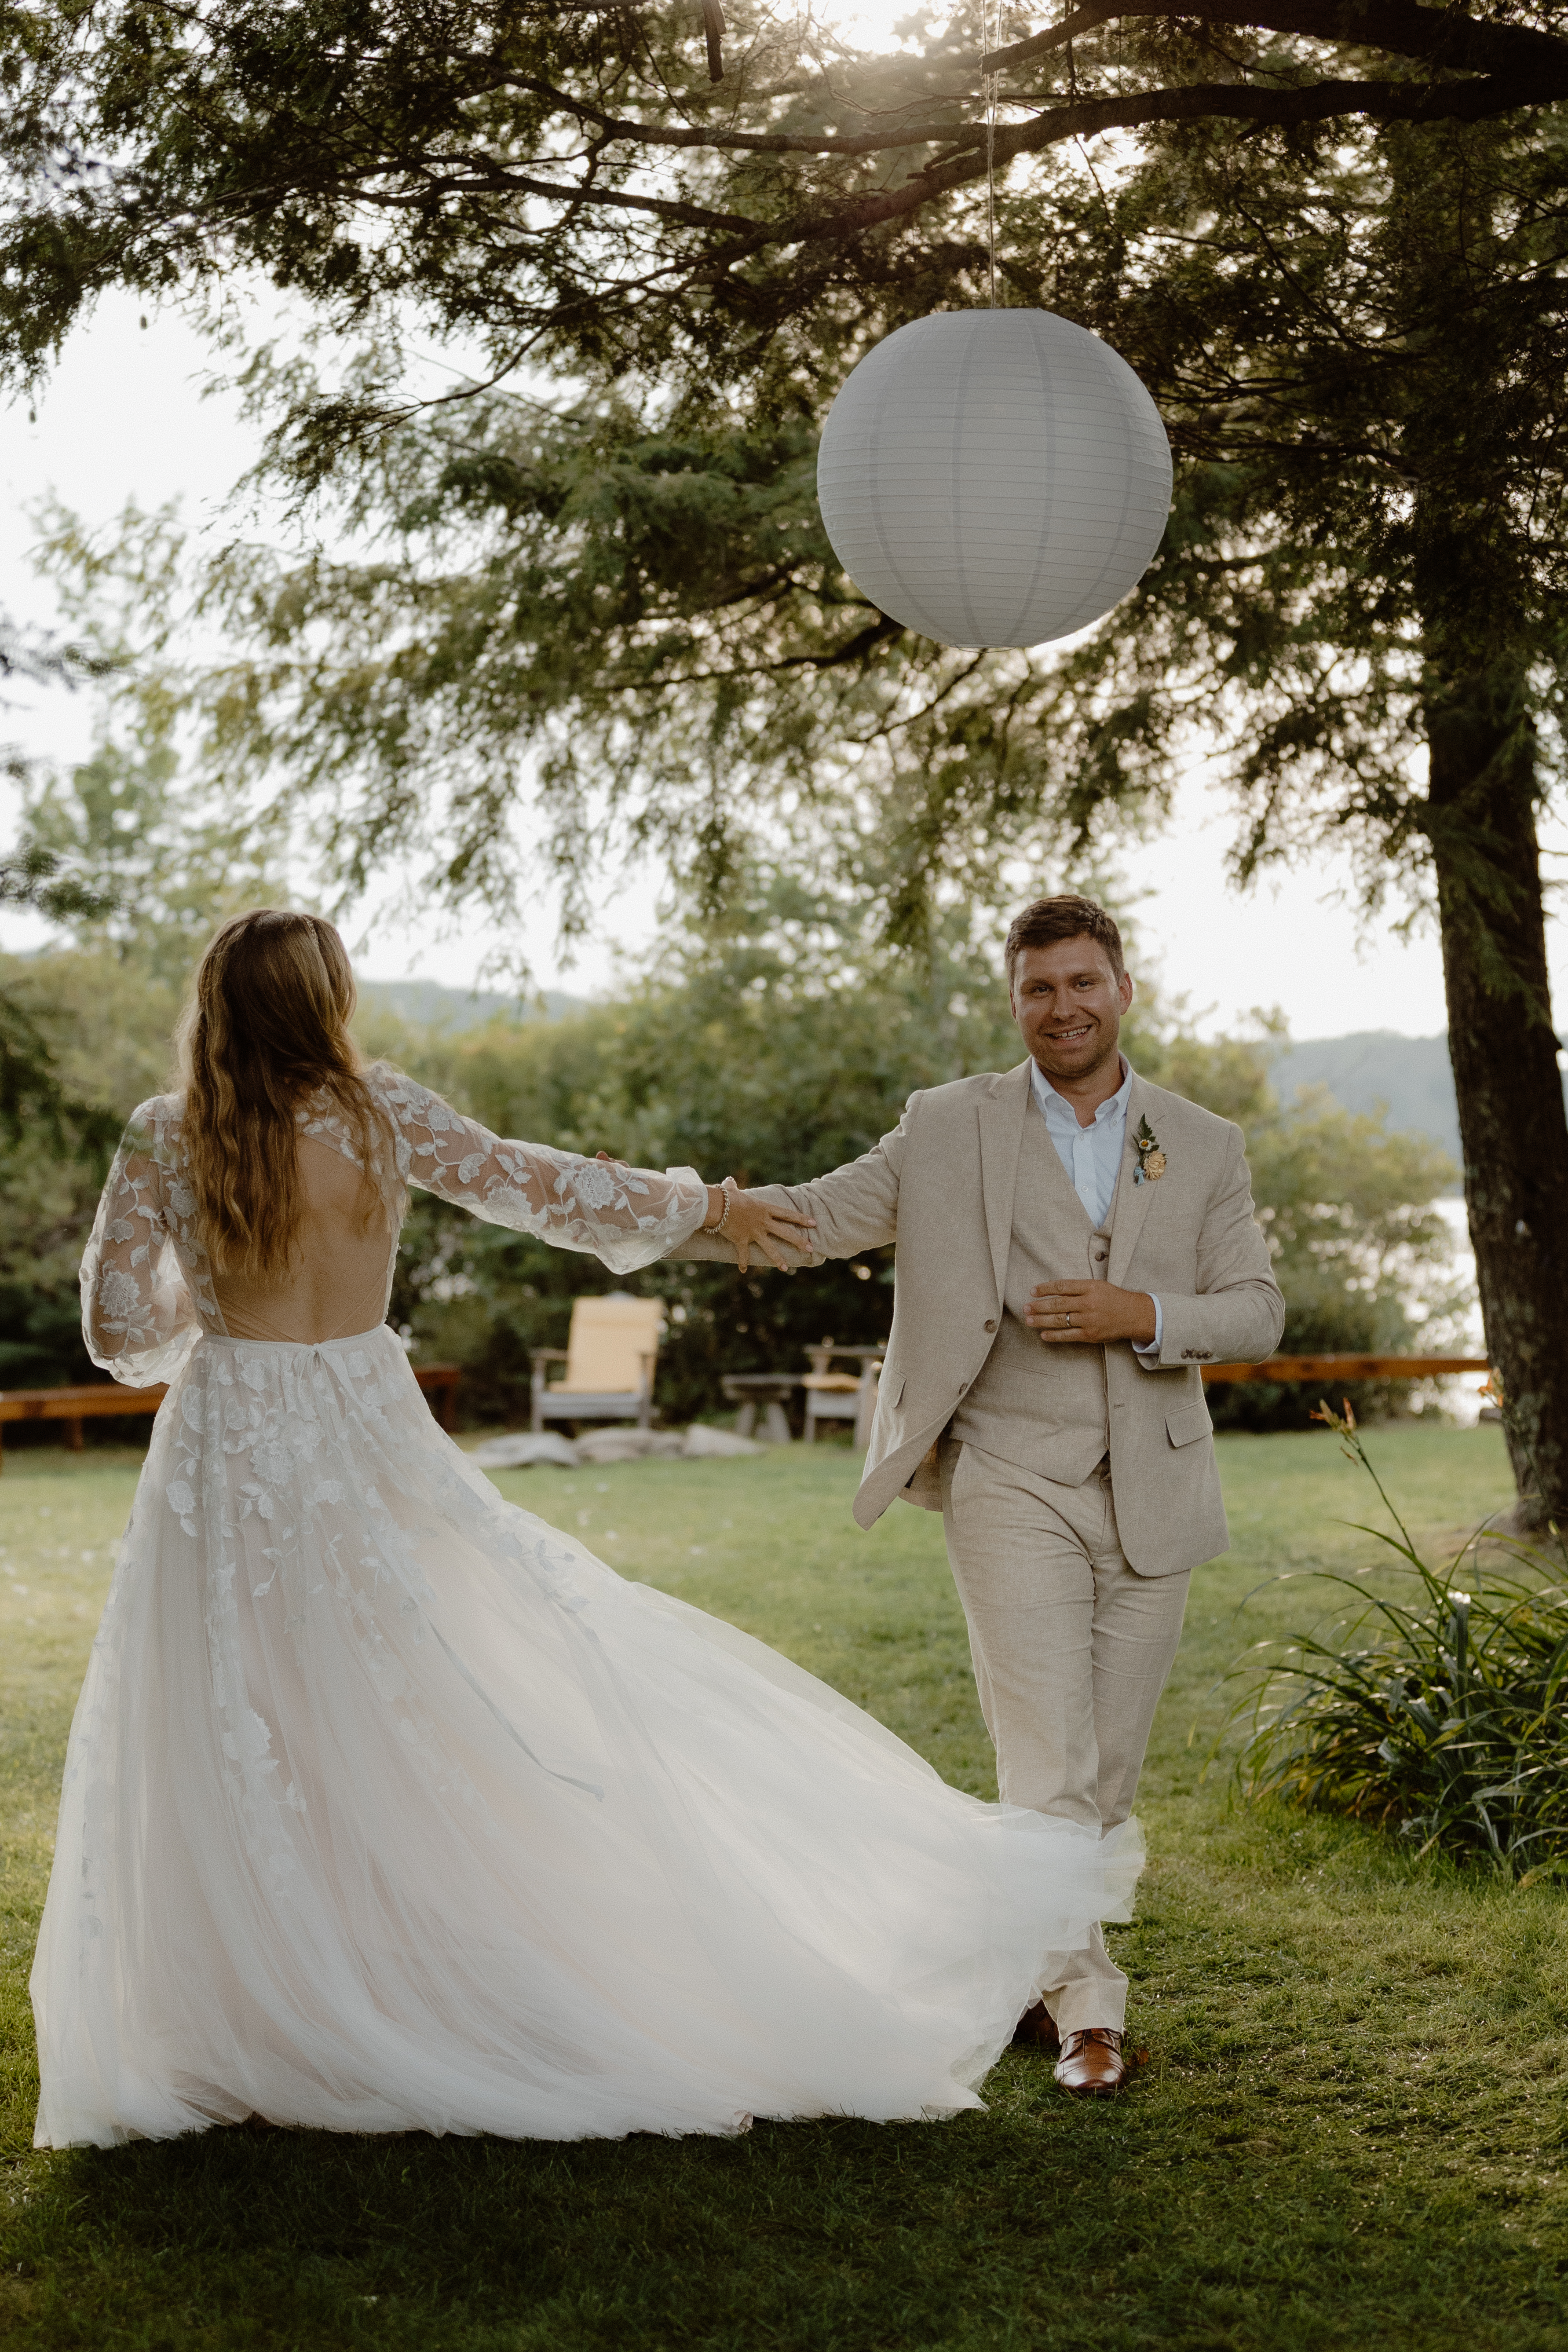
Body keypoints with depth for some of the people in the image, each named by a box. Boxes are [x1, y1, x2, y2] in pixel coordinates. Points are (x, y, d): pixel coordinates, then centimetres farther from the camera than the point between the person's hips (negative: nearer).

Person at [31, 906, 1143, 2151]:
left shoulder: (163, 1138, -4)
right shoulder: (382, 1111, -5)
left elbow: (120, 1324, -3)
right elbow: (538, 1185, 2)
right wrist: (704, 1204, 14)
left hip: (228, 1459, 0)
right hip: (367, 1441, 0)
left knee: (239, 1754, 9)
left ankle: (241, 2033, 17)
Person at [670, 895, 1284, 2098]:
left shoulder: (1206, 1147, 8)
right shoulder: (951, 1128, 2)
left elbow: (1258, 1312, 6)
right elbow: (814, 1218, -2)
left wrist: (1146, 1314, -13)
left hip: (1153, 1493, 3)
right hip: (1014, 1485, -3)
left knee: (1111, 1763, 10)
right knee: (1049, 1757, -10)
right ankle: (1086, 2006, -1)